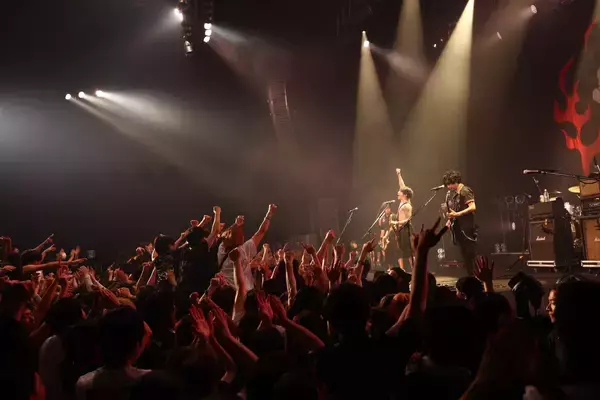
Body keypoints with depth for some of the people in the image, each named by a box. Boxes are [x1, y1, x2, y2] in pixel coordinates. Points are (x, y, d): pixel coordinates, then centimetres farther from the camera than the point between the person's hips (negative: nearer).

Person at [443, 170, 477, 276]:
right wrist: (450, 220, 7)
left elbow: (473, 207, -22)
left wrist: (457, 214, -26)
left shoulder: (465, 191, -12)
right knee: (465, 256, 10)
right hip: (458, 228, 8)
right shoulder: (452, 193, 13)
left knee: (471, 254, -6)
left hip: (467, 228, -8)